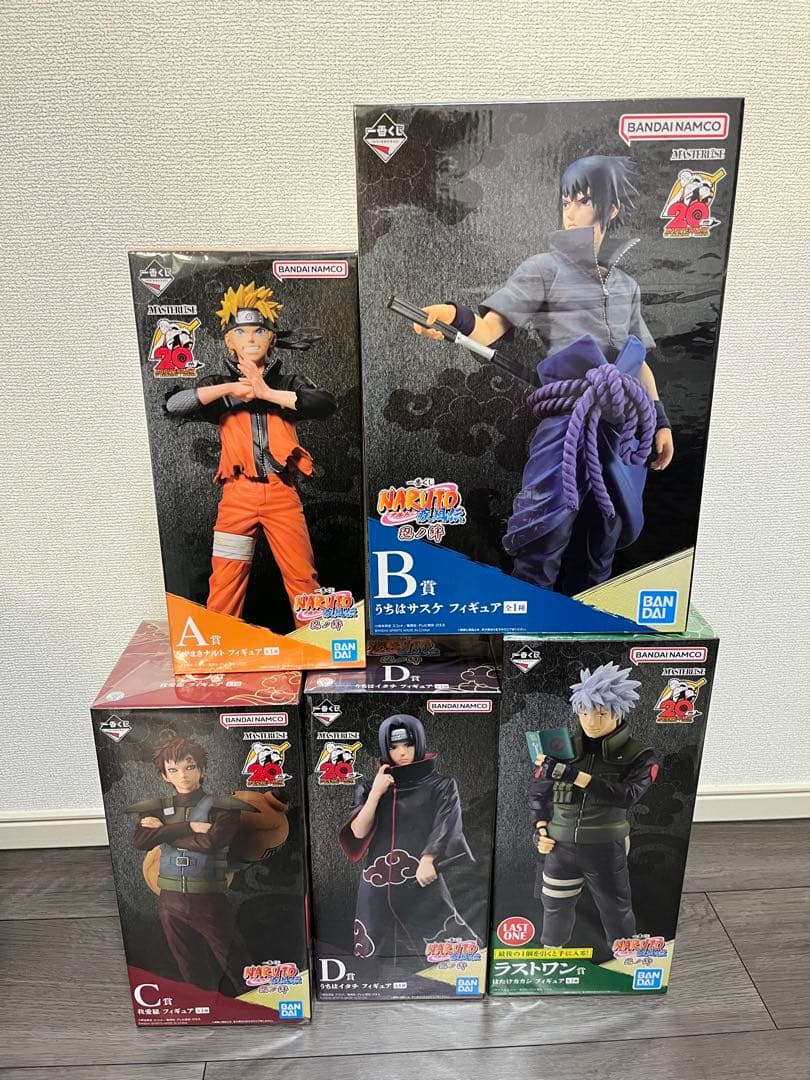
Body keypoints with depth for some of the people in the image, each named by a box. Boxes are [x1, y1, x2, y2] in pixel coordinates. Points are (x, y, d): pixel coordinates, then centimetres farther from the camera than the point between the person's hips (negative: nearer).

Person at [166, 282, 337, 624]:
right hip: (238, 493, 0)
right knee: (225, 581, 2)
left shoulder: (288, 382, 8)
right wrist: (230, 389, -14)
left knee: (303, 576, 4)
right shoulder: (220, 385, 10)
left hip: (281, 492, 0)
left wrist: (268, 393, -17)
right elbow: (173, 405, -7)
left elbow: (327, 404, -12)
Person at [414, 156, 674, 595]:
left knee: (602, 538, 9)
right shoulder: (544, 268, 5)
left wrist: (661, 420, 18)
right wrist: (457, 318, -31)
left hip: (624, 428, 5)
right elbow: (490, 328, -9)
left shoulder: (627, 285, 20)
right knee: (546, 532, -16)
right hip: (567, 419, -5)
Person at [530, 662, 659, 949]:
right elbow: (539, 791, 11)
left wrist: (571, 774, -30)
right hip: (560, 846, 3)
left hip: (605, 849, -2)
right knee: (555, 911, 15)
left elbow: (627, 796, -24)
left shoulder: (638, 755, -7)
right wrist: (541, 830, -1)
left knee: (617, 914, 10)